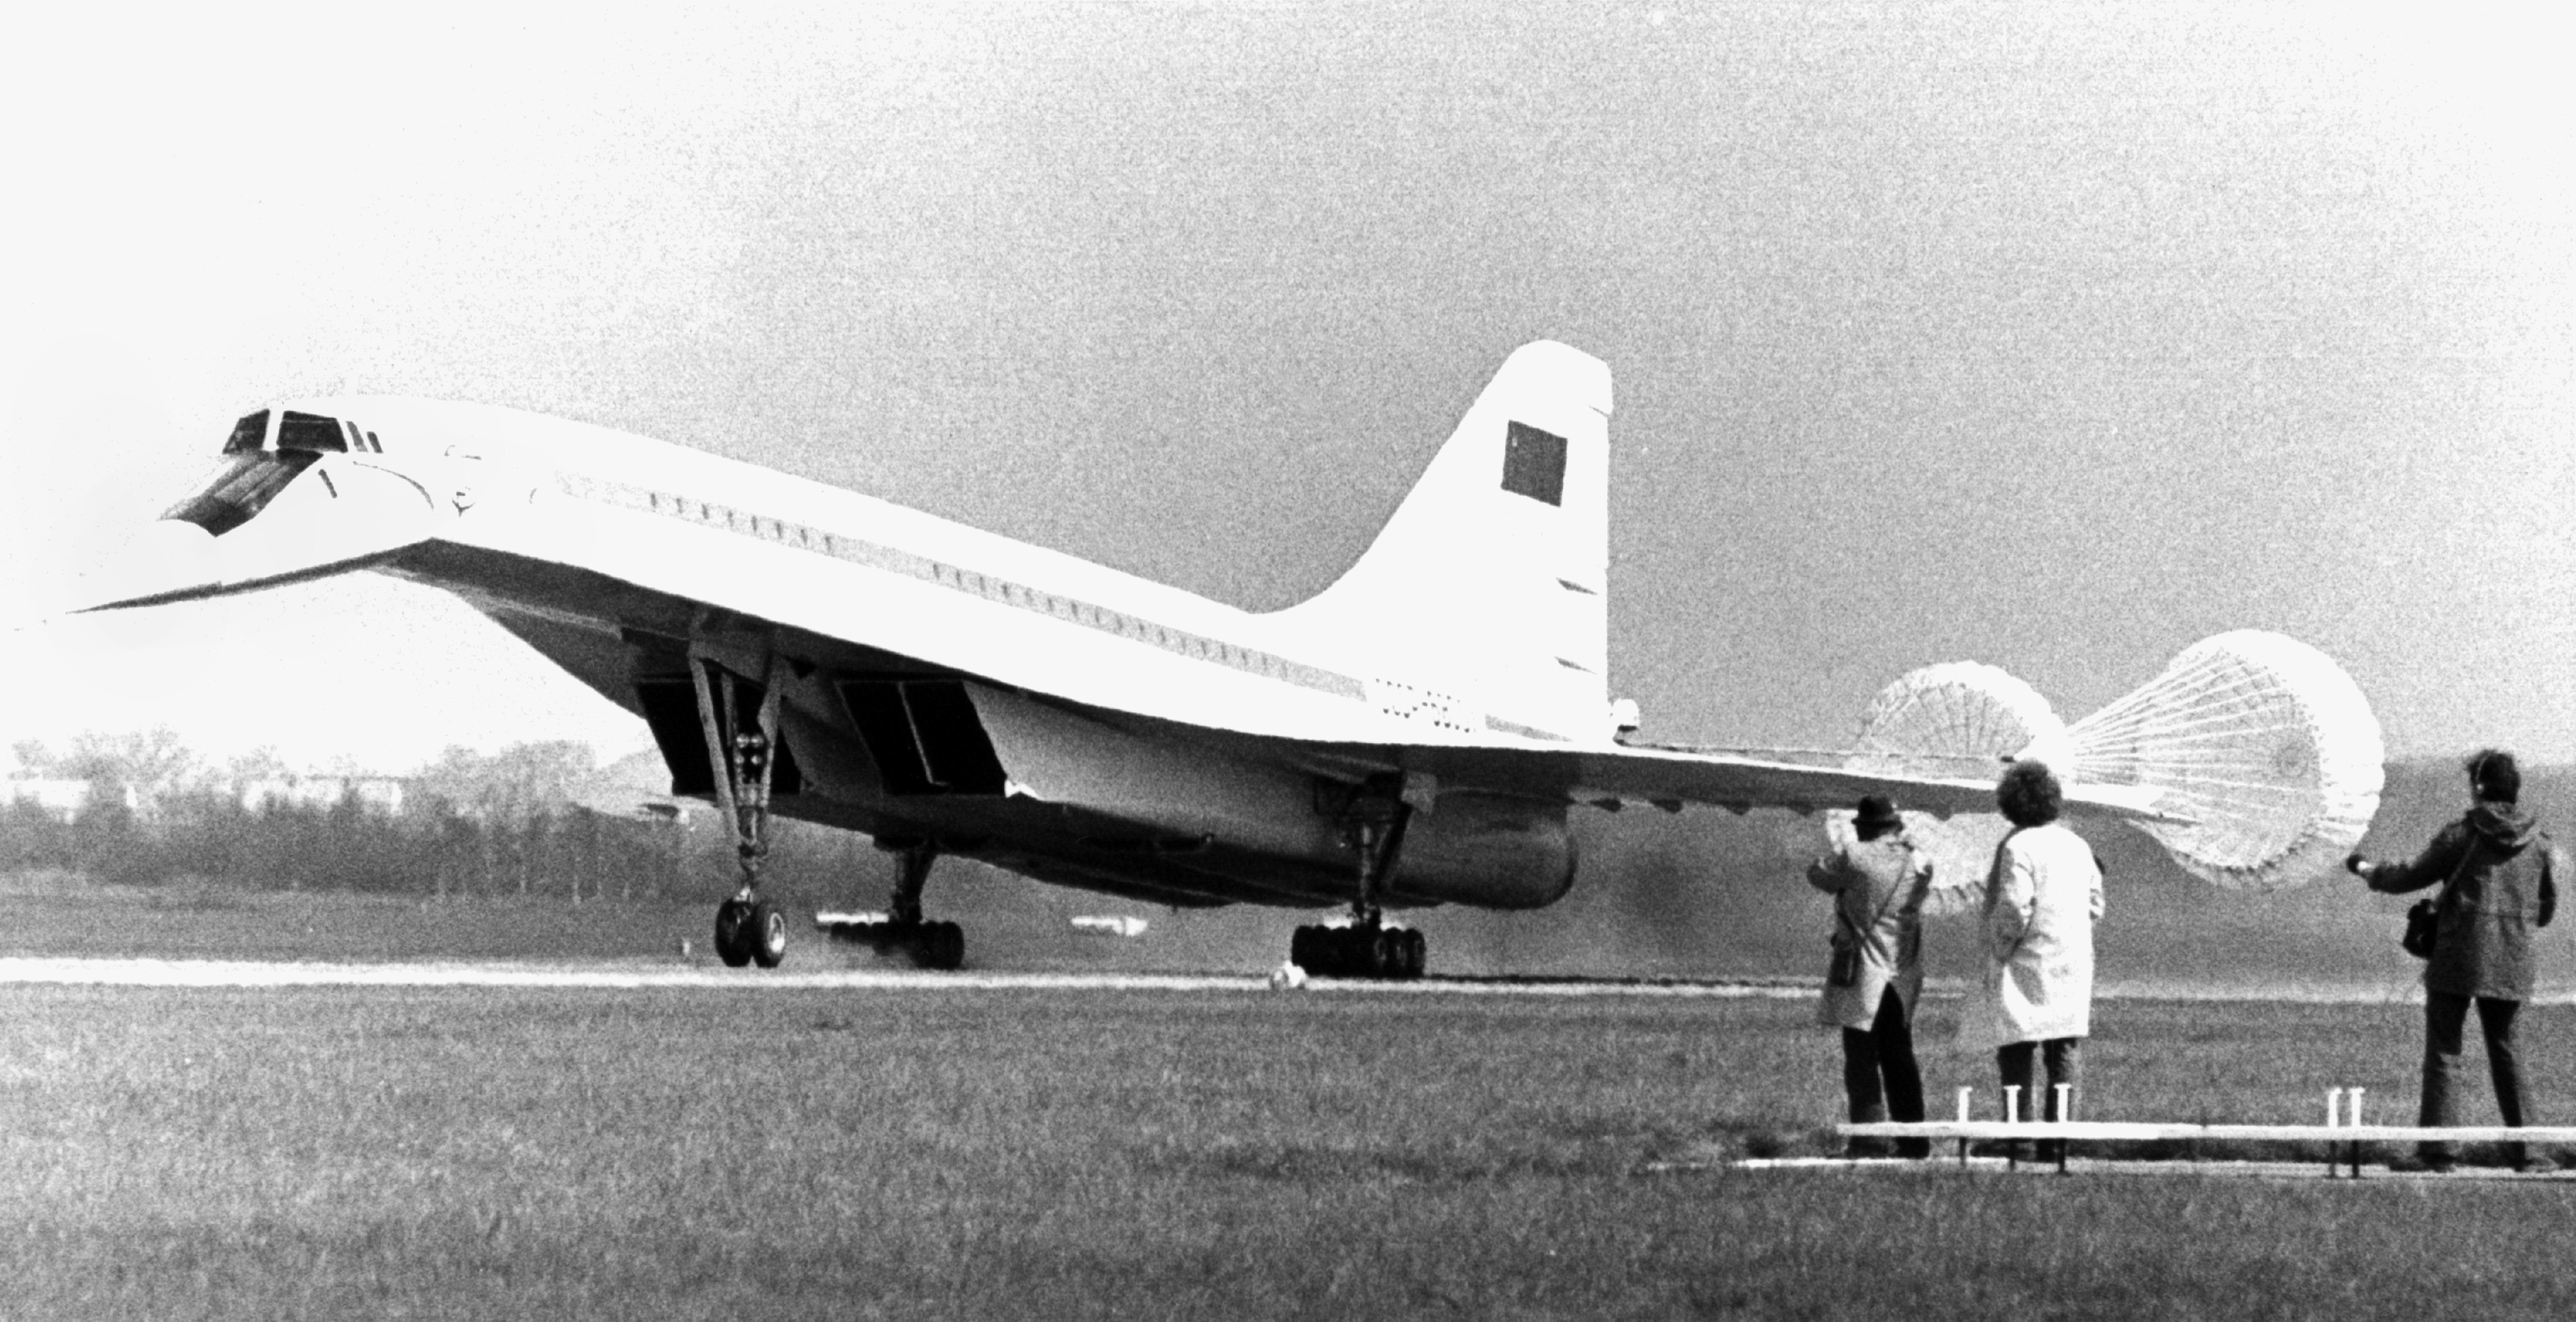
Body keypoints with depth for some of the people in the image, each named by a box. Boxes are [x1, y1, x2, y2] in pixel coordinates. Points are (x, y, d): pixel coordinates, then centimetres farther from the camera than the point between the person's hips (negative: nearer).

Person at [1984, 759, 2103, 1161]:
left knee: (2018, 1054, -1)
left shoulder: (2018, 848, -12)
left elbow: (2014, 912, -17)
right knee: (2066, 1053, 7)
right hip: (2075, 968, 6)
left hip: (2029, 964, -6)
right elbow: (2096, 907, 13)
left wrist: (1999, 953, -4)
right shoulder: (2078, 846, 9)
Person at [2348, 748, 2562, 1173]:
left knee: (2443, 1051, 1)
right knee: (2505, 1049, 15)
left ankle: (2439, 1149, -3)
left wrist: (2370, 872, 19)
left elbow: (2413, 876, 2)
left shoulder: (2462, 835, -7)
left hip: (2458, 959, -4)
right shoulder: (2538, 842, 6)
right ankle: (2527, 1147, 11)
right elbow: (2545, 910, 12)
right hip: (2512, 963, 4)